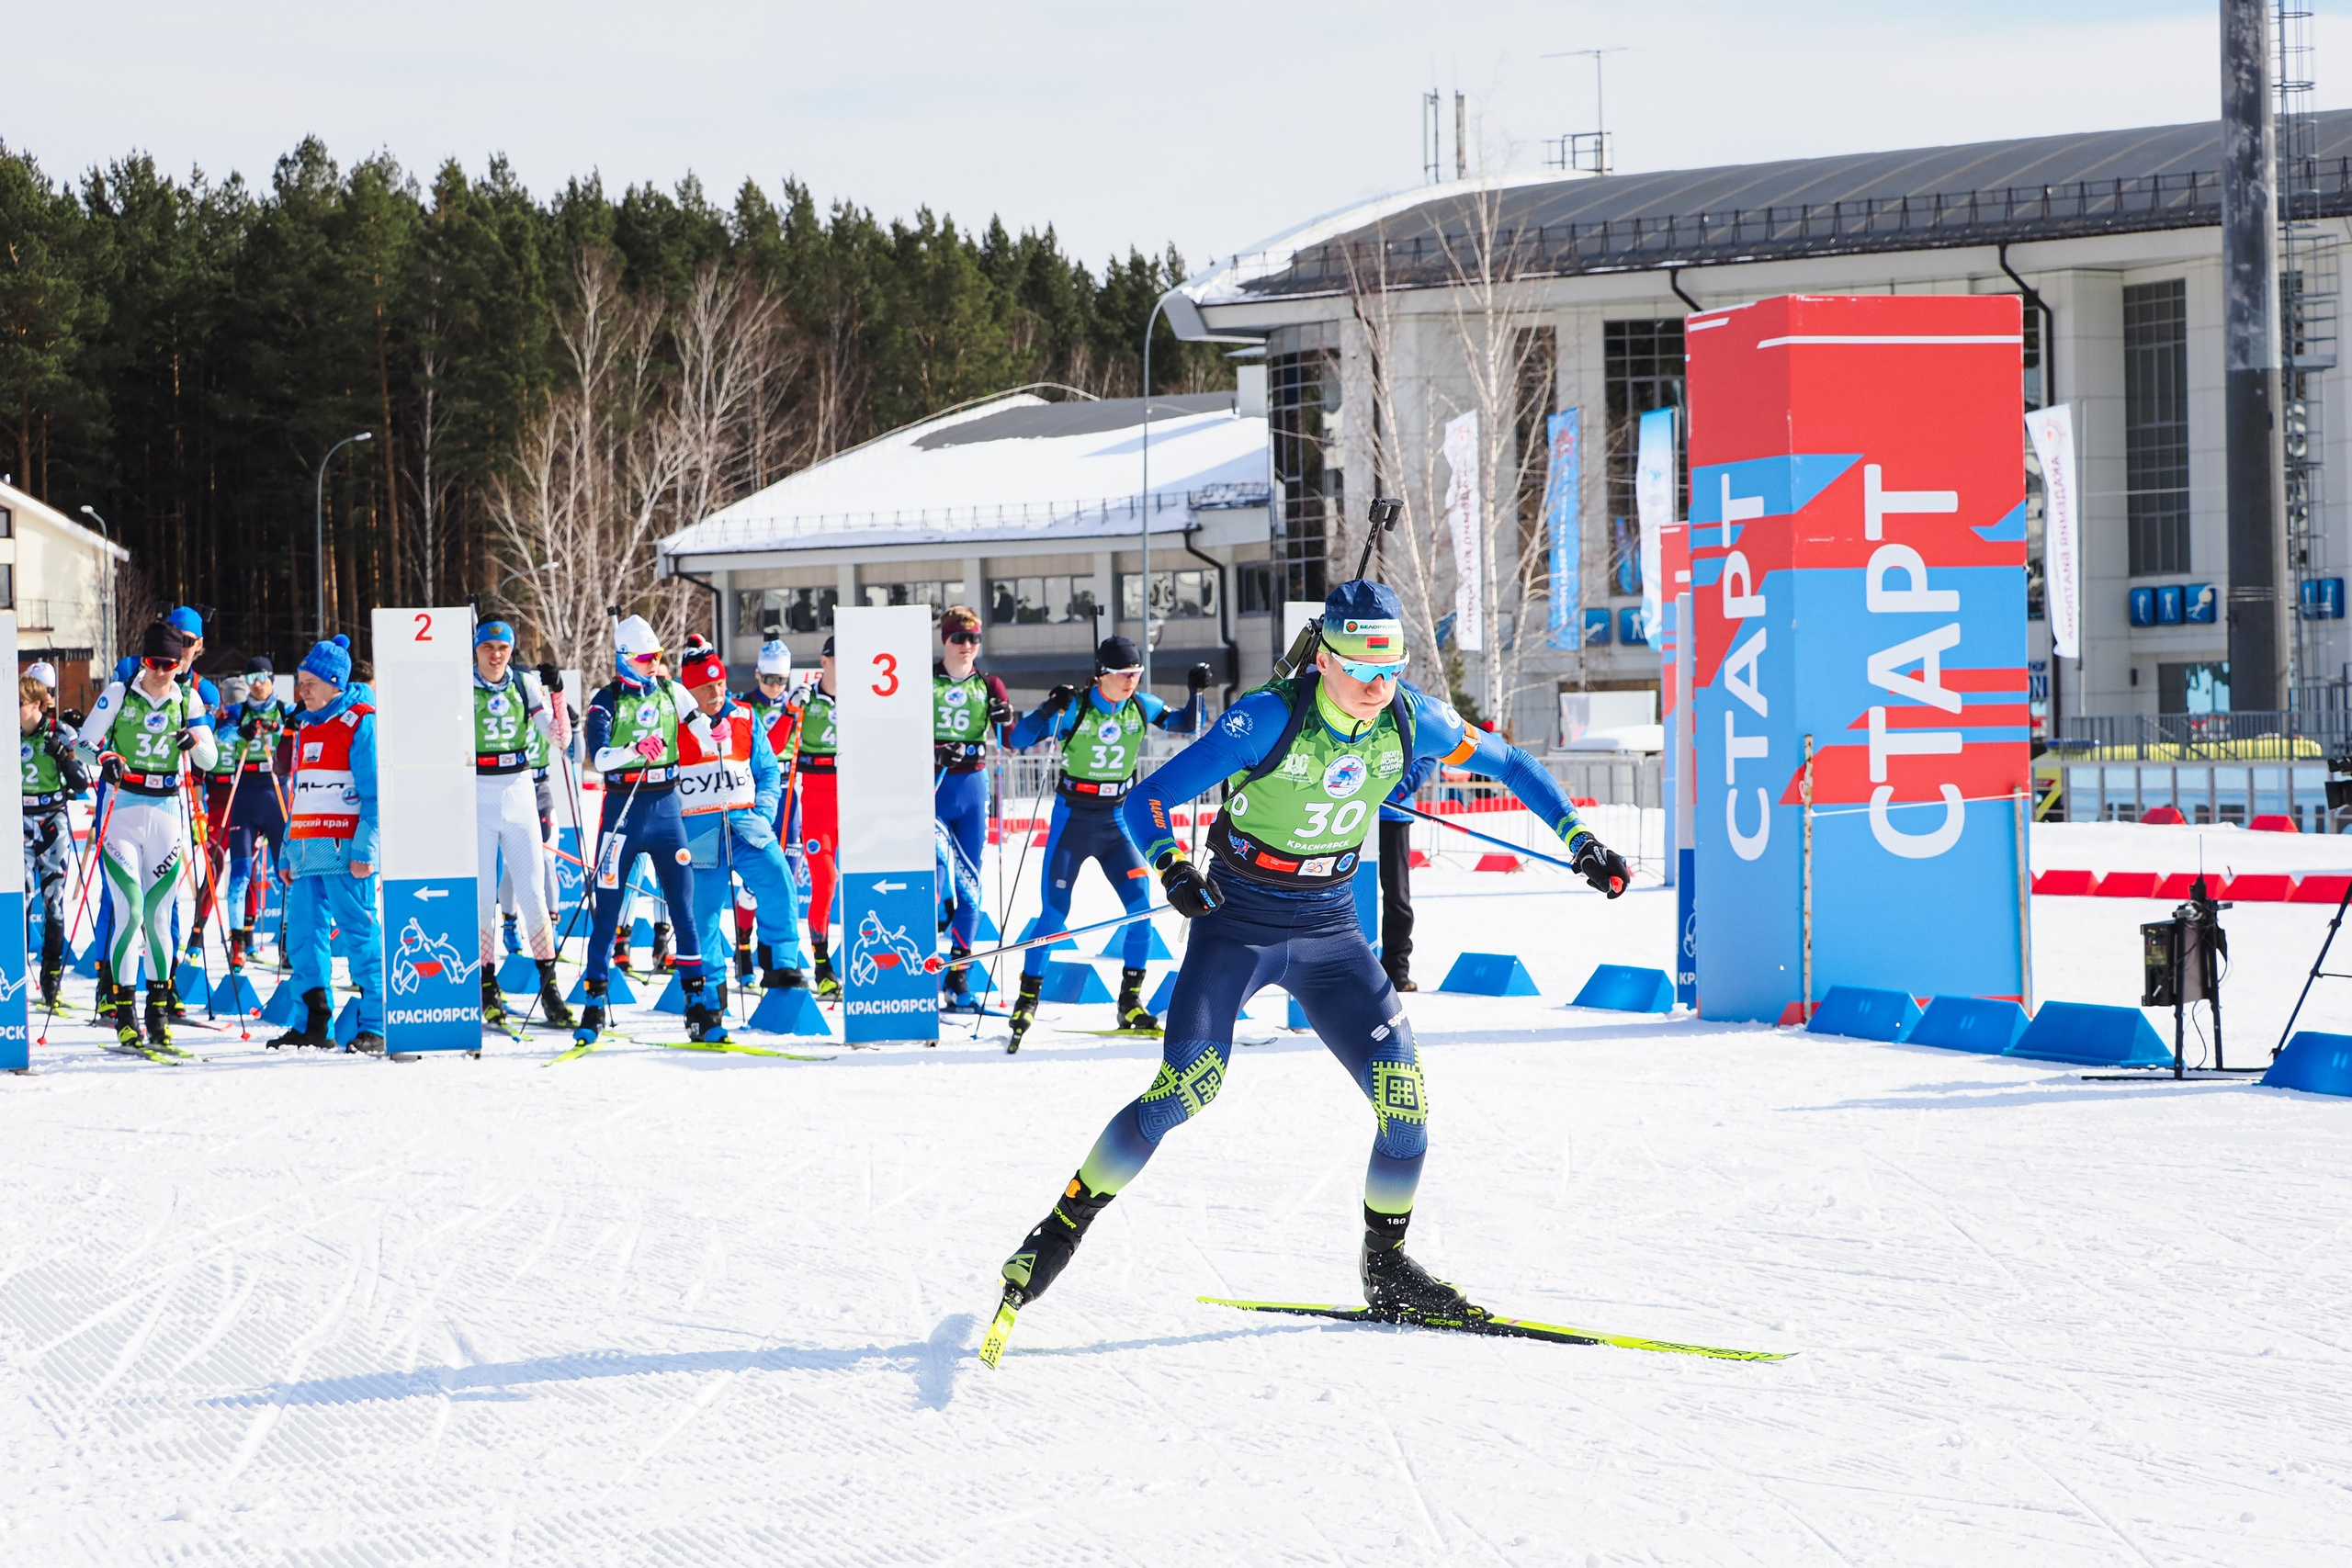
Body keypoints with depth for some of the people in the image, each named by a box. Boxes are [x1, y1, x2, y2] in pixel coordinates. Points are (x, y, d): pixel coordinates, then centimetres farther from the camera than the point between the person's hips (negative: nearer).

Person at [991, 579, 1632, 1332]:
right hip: (1238, 923, -4)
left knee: (1404, 1103, -7)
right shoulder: (1269, 718, -21)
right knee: (1184, 1090, -19)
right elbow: (1147, 799, -19)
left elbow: (1508, 763, 8)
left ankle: (1386, 1269, 14)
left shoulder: (1409, 719, -9)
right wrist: (1172, 866, -37)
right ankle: (1064, 1227, -1)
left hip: (1330, 932, 4)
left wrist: (1579, 839, 2)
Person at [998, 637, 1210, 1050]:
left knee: (1141, 907, -9)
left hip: (1117, 821, 3)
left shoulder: (1141, 707, -1)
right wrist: (1049, 710, -31)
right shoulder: (1074, 708, -12)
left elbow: (1187, 724, 9)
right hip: (1073, 820, -3)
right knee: (1054, 915, -5)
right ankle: (1027, 1000, 11)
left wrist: (1196, 693, -9)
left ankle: (1130, 1003, 2)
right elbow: (1018, 741, -15)